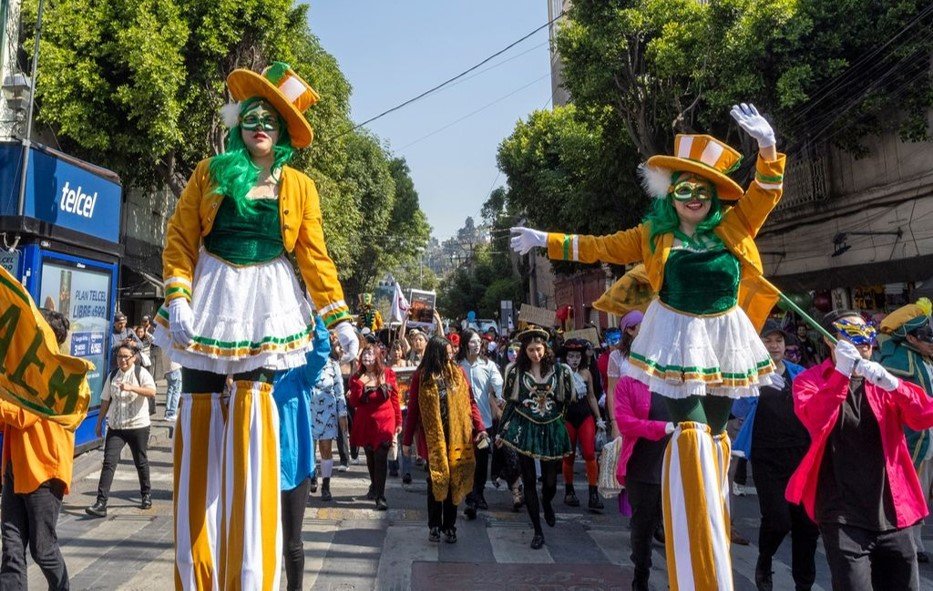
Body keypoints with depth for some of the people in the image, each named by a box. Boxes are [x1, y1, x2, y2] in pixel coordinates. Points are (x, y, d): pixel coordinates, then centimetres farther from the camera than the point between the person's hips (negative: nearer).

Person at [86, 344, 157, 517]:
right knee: (109, 462, -8)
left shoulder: (141, 373, -5)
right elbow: (105, 400, 14)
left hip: (138, 425, -3)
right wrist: (99, 422, 13)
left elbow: (152, 392, -21)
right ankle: (101, 504, -9)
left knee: (141, 461, 11)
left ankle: (146, 495, 31)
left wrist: (131, 388, -33)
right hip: (115, 426, 3)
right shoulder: (112, 376, 8)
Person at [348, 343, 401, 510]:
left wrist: (398, 421, -1)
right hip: (365, 424, 3)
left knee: (381, 458, -9)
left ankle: (380, 496, -7)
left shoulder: (387, 374, -3)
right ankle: (375, 487, 39)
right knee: (370, 458, 17)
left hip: (384, 422, -3)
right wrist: (359, 384, -19)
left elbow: (395, 399, 1)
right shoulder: (357, 377, 1)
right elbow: (353, 403, -7)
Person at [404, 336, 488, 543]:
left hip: (456, 438, 2)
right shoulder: (421, 376, -5)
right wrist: (407, 440, -1)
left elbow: (470, 402, 0)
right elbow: (412, 409, -2)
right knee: (435, 482, 8)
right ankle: (434, 526, 23)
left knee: (454, 481, 9)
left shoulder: (458, 373, 1)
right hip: (432, 439, -1)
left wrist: (480, 428, -11)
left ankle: (449, 526, 22)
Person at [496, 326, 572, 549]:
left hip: (551, 429, 0)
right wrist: (501, 431, 4)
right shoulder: (516, 371, -2)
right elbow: (510, 403, 4)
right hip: (525, 429, 0)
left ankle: (547, 504, 44)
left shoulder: (559, 370, -1)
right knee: (529, 480, 3)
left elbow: (565, 400, 8)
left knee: (551, 480, 7)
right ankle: (538, 531, 16)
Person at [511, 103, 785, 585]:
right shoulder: (653, 234, 4)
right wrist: (546, 241, 7)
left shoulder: (733, 227, 6)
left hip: (723, 339, 3)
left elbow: (767, 191, -1)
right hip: (679, 339, -2)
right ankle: (704, 570, 3)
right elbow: (600, 248, 9)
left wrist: (767, 145, -19)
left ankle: (717, 546, 26)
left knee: (716, 433, 10)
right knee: (691, 433, -7)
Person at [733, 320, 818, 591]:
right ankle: (764, 562, 20)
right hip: (767, 460, -4)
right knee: (778, 520, -12)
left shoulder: (799, 374, 8)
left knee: (808, 523, 5)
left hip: (802, 456, 4)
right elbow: (739, 409, -14)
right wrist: (759, 384, -31)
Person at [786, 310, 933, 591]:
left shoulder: (881, 382, 13)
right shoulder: (810, 380, 0)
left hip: (893, 515, 5)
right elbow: (815, 422, -21)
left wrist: (892, 384, -19)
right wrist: (842, 372, -26)